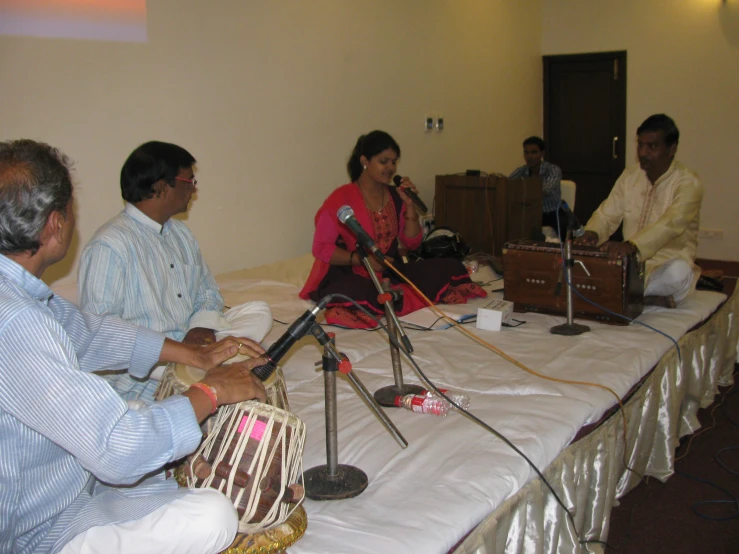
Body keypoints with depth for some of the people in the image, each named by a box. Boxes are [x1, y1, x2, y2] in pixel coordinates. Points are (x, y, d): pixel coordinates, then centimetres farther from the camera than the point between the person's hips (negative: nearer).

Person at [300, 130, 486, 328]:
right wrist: (362, 259, -21)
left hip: (389, 273, 7)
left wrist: (410, 205, -5)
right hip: (347, 276, -7)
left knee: (452, 268, -8)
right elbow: (320, 248, -10)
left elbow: (412, 243, 8)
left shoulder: (395, 196, 7)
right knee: (369, 295, -43)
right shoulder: (341, 198, -10)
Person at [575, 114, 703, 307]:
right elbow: (607, 214, 7)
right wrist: (592, 233, -18)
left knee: (678, 273, -40)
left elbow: (671, 224, -30)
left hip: (667, 264, -5)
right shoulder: (630, 175, 6)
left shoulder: (688, 183, -13)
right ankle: (650, 297, -18)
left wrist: (631, 244, -47)